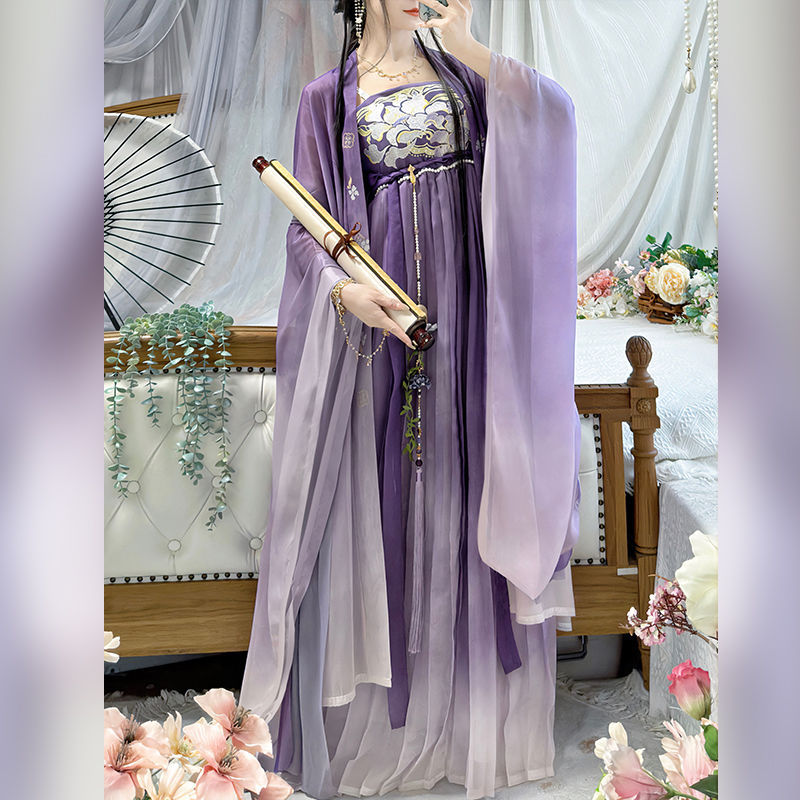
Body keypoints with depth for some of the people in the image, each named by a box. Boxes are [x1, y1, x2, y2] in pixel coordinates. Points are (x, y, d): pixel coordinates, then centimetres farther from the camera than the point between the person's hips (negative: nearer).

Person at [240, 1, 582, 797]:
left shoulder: (461, 70, 12)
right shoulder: (328, 96, 9)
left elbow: (555, 110, -6)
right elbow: (306, 226, 1)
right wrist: (344, 288, -17)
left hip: (468, 321, 1)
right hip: (376, 321, -1)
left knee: (461, 491, 4)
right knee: (377, 501, 2)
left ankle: (467, 716, 19)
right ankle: (369, 730, 18)